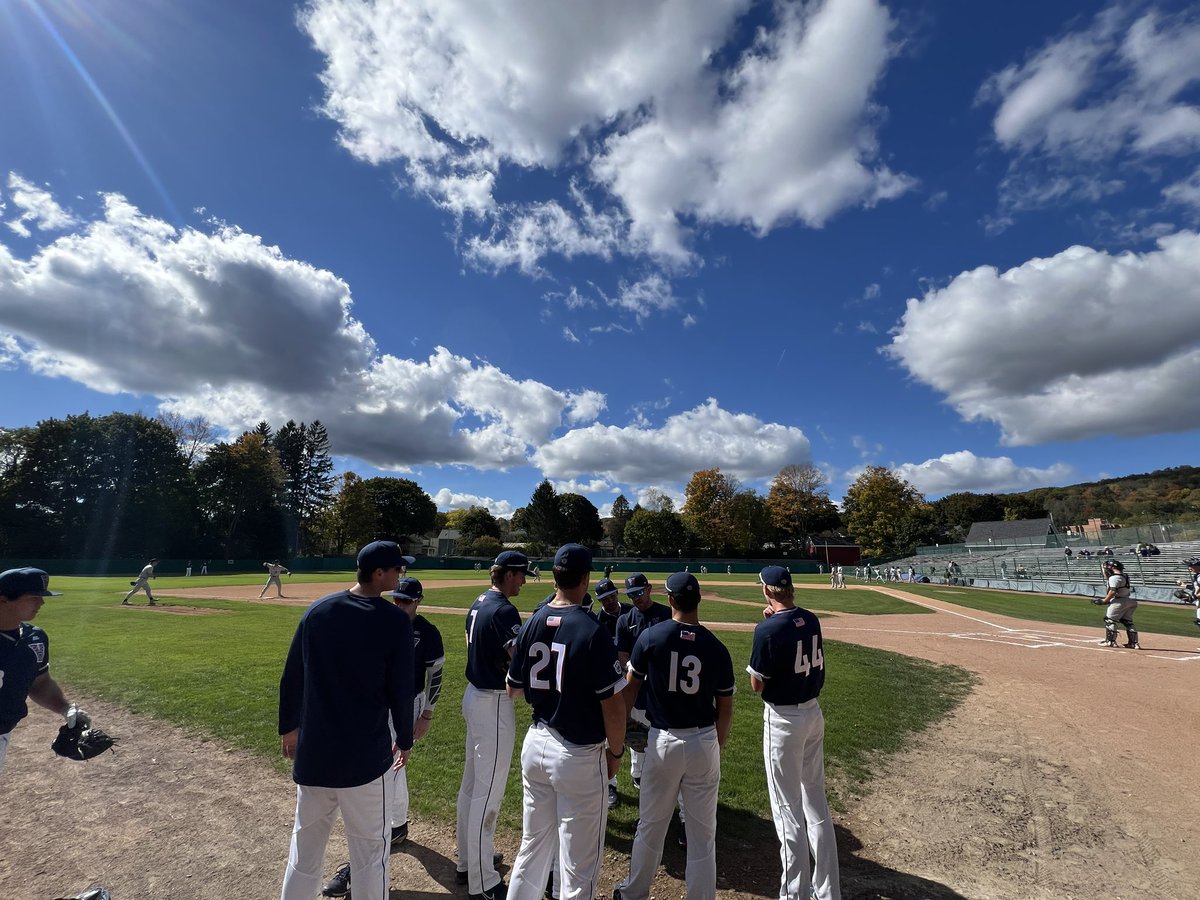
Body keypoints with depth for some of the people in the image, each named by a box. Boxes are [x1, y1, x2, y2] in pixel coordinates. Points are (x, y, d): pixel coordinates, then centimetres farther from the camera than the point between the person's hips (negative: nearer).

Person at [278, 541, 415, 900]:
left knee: (305, 846, 22)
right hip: (365, 755, -5)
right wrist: (405, 739, 5)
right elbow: (401, 691, -11)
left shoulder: (317, 610, -3)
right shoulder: (395, 621, -17)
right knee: (369, 848, 12)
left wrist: (289, 726, 19)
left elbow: (291, 678, 4)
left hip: (313, 751, 5)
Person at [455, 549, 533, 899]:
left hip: (475, 695, 10)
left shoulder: (478, 603, 6)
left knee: (472, 783, 21)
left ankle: (468, 861, 38)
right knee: (488, 791, 3)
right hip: (494, 704, -10)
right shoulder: (503, 610, -24)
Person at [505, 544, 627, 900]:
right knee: (579, 865, 13)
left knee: (533, 847, 24)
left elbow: (514, 689, 7)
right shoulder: (592, 631, -22)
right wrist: (616, 751, -2)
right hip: (579, 755, -6)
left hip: (535, 744, 6)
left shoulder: (531, 624, -4)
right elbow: (612, 704, -18)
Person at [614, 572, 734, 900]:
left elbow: (630, 688, -2)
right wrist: (717, 748, 16)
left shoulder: (650, 637, -12)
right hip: (704, 742, 1)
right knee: (703, 834, 14)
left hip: (663, 742, 0)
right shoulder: (716, 648, -7)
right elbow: (725, 708, 2)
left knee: (651, 825, 19)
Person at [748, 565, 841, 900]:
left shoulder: (768, 629, -23)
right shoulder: (811, 620, -3)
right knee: (817, 802, 20)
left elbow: (757, 685, -14)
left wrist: (765, 627, -9)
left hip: (783, 720, -7)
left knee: (788, 810, 8)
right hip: (813, 713, 7)